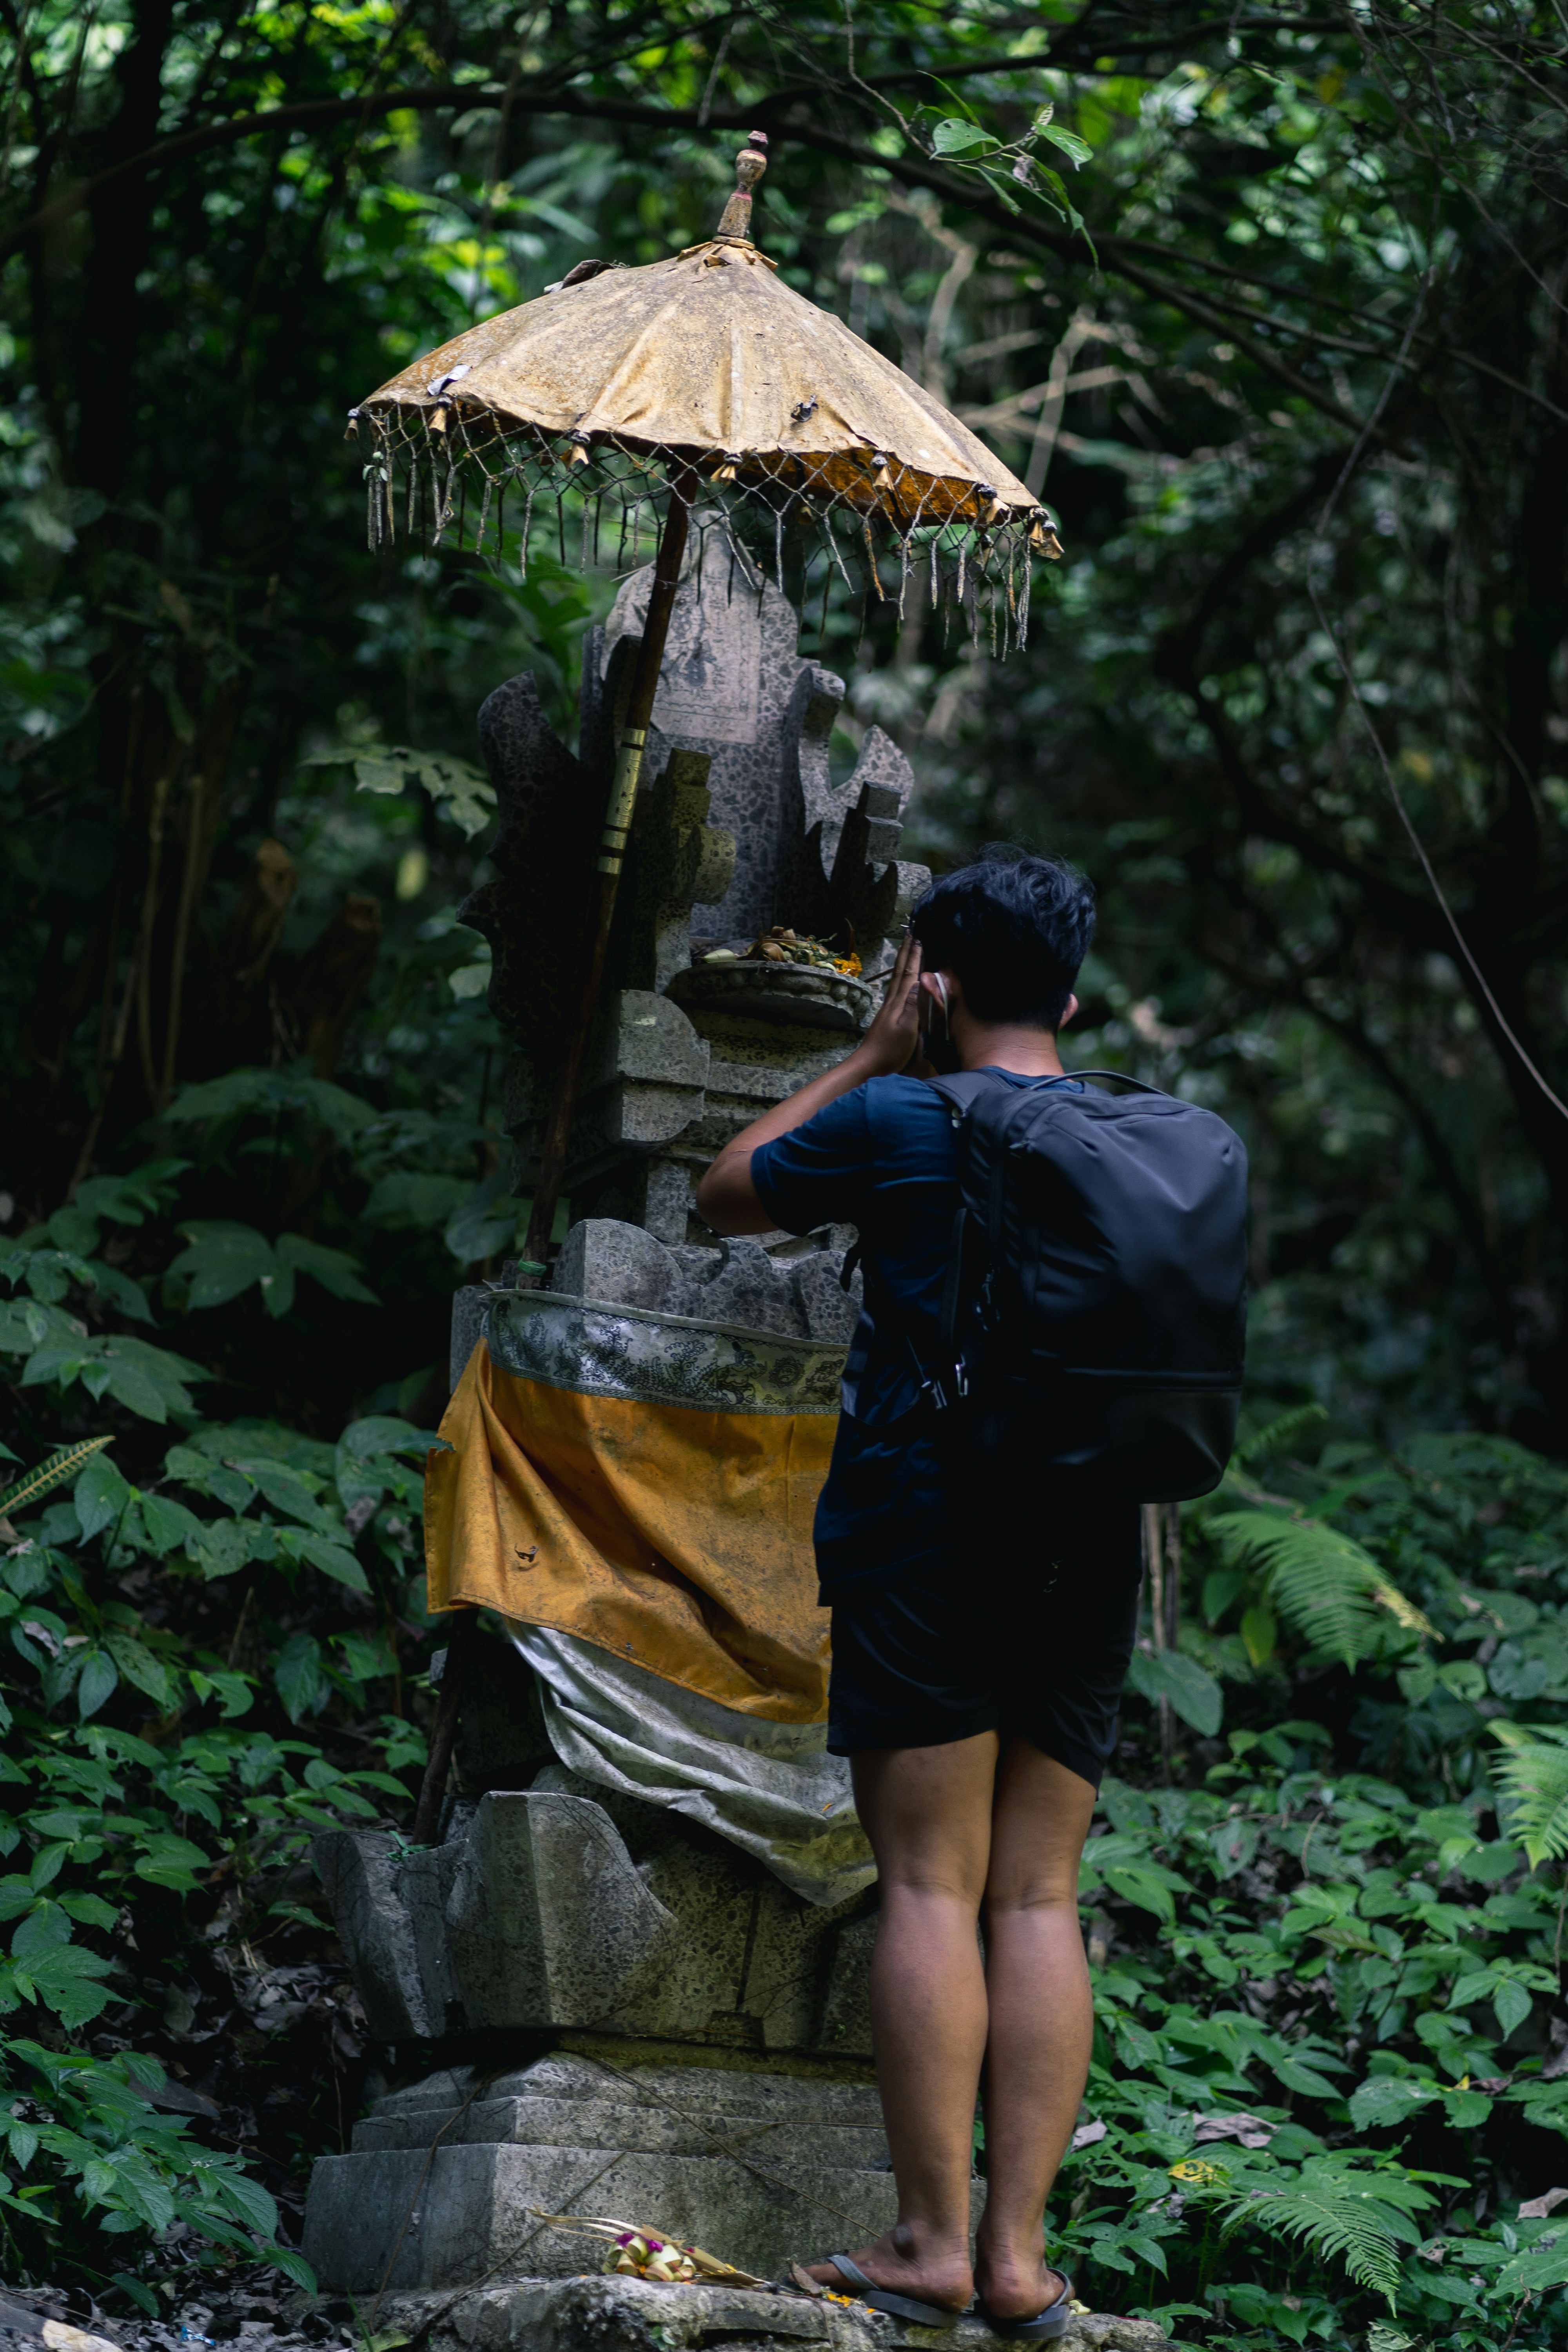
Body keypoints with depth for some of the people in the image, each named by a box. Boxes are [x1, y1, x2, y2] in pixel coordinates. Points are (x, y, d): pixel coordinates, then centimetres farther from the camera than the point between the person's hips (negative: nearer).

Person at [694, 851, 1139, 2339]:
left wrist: (873, 1054, 13)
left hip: (926, 1517, -4)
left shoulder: (901, 1121, -5)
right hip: (1091, 1538, 4)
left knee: (932, 1881, -4)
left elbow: (729, 1196, 11)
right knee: (1039, 1894, 4)